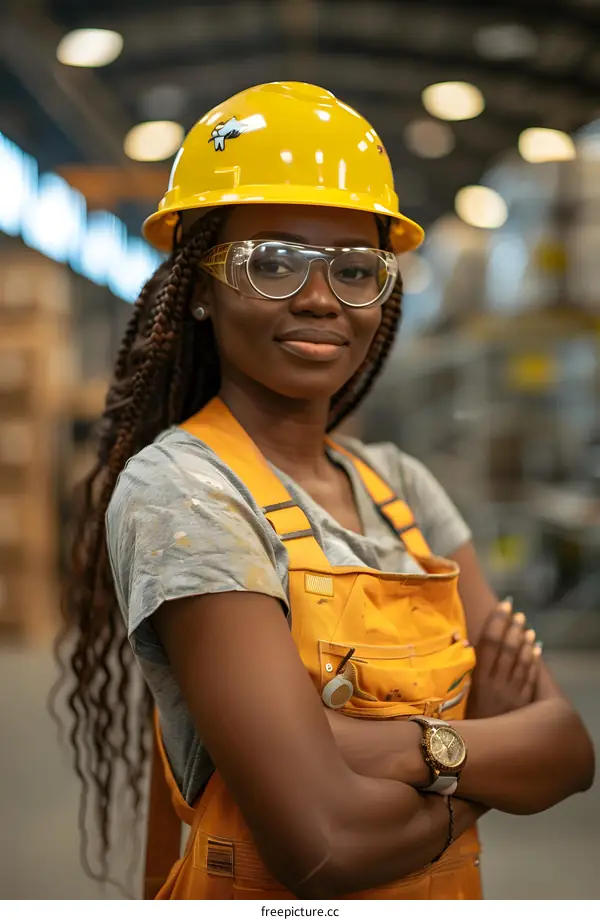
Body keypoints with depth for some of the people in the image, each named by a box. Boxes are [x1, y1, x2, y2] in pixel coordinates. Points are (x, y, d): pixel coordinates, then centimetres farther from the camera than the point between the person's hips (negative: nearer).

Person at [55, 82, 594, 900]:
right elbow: (324, 842, -28)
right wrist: (500, 754, -12)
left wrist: (417, 746, -25)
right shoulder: (177, 491, -21)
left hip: (450, 893, 6)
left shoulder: (398, 483, -1)